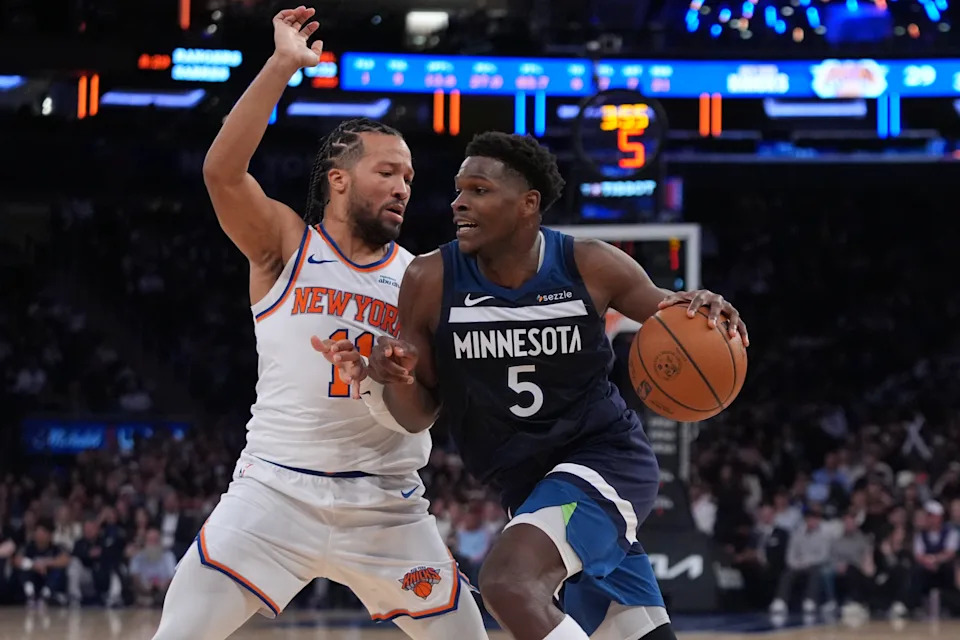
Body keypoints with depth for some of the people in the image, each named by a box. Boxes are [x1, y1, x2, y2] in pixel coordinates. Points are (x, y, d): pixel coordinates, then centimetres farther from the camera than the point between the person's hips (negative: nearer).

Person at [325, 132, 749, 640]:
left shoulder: (590, 267, -13)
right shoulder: (431, 281, -8)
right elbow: (420, 416, 0)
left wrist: (703, 311, -22)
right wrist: (398, 382, -23)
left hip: (605, 457, -4)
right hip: (527, 483, 5)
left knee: (509, 582, -30)